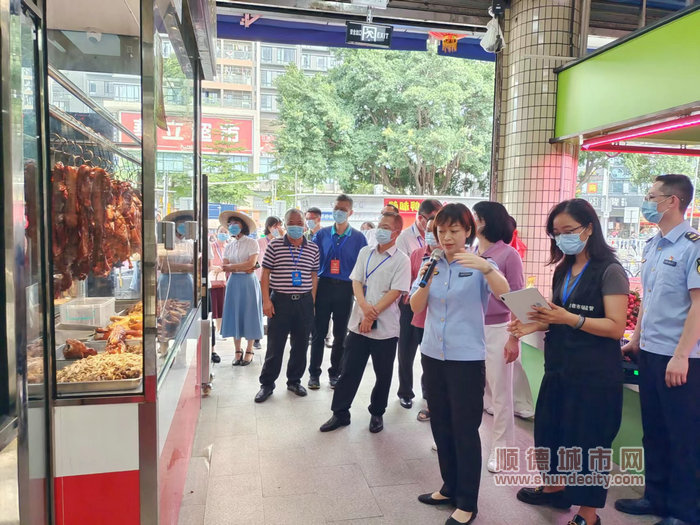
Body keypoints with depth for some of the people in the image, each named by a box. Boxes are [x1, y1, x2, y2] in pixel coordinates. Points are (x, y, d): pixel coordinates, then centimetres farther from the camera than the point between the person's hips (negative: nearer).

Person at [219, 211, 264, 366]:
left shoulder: (252, 243, -2)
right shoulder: (229, 246, 12)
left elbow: (251, 263, -14)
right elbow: (224, 267, 3)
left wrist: (231, 267, -7)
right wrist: (242, 268, -11)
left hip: (248, 283, -4)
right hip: (233, 282, 5)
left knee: (249, 314, 0)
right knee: (234, 314, 4)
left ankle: (249, 351, 10)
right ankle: (238, 351, 14)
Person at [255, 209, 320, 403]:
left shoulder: (313, 249, 6)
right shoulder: (274, 245, 0)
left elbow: (314, 276, 10)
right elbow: (265, 274, -1)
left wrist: (311, 302, 5)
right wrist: (266, 300, -7)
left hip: (304, 302, 3)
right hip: (280, 300, -2)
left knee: (301, 345, 11)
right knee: (275, 345, 3)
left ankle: (294, 381, 28)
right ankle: (267, 383, 18)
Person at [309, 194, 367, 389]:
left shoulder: (358, 238, 1)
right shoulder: (322, 234, 4)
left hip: (345, 289, 0)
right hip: (324, 286, 0)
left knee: (340, 334, 10)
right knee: (319, 333, 5)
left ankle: (335, 373, 25)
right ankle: (314, 373, 17)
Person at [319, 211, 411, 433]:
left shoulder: (401, 260, -5)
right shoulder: (365, 252, 8)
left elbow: (395, 292, -11)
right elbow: (356, 282, 3)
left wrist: (373, 314, -16)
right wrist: (364, 306, -14)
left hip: (385, 327, -3)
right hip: (359, 323, 3)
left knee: (383, 374, 11)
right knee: (349, 370, 8)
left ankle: (377, 413, 29)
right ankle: (340, 413, 20)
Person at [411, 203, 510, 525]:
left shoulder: (479, 265, -6)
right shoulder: (431, 264, 7)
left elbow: (504, 293, -25)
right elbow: (415, 307, -1)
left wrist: (485, 267, -41)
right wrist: (425, 282, -19)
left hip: (466, 358, -5)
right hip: (432, 355, 5)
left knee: (465, 430, 2)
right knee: (441, 426, 16)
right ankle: (450, 488, 35)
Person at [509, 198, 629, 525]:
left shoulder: (610, 271, -12)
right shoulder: (563, 270, 10)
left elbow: (616, 327, -18)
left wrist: (569, 319, -28)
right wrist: (536, 325, -5)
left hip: (595, 373, -7)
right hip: (559, 367, 7)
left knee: (587, 439, 4)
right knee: (550, 428, 17)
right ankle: (555, 487, 39)